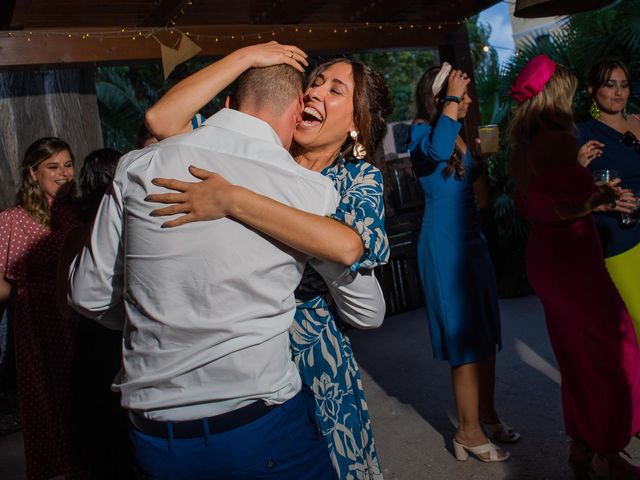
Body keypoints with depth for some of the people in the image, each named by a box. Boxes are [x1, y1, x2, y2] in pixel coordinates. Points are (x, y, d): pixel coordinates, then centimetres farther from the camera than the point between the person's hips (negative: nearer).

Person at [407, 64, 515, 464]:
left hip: (473, 240, 8)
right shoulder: (422, 131, -10)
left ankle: (487, 412, 31)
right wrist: (451, 98, -24)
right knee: (467, 339, -3)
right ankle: (468, 432, 10)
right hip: (445, 245, -8)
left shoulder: (462, 135, 12)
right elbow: (437, 151, -35)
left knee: (486, 334, 14)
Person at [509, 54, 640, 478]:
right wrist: (601, 197, -4)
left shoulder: (521, 147, 8)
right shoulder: (559, 140, -19)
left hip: (542, 256, 9)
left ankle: (581, 442, 33)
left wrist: (593, 200, 12)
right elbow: (568, 208, -24)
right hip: (572, 257, -9)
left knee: (576, 354, 20)